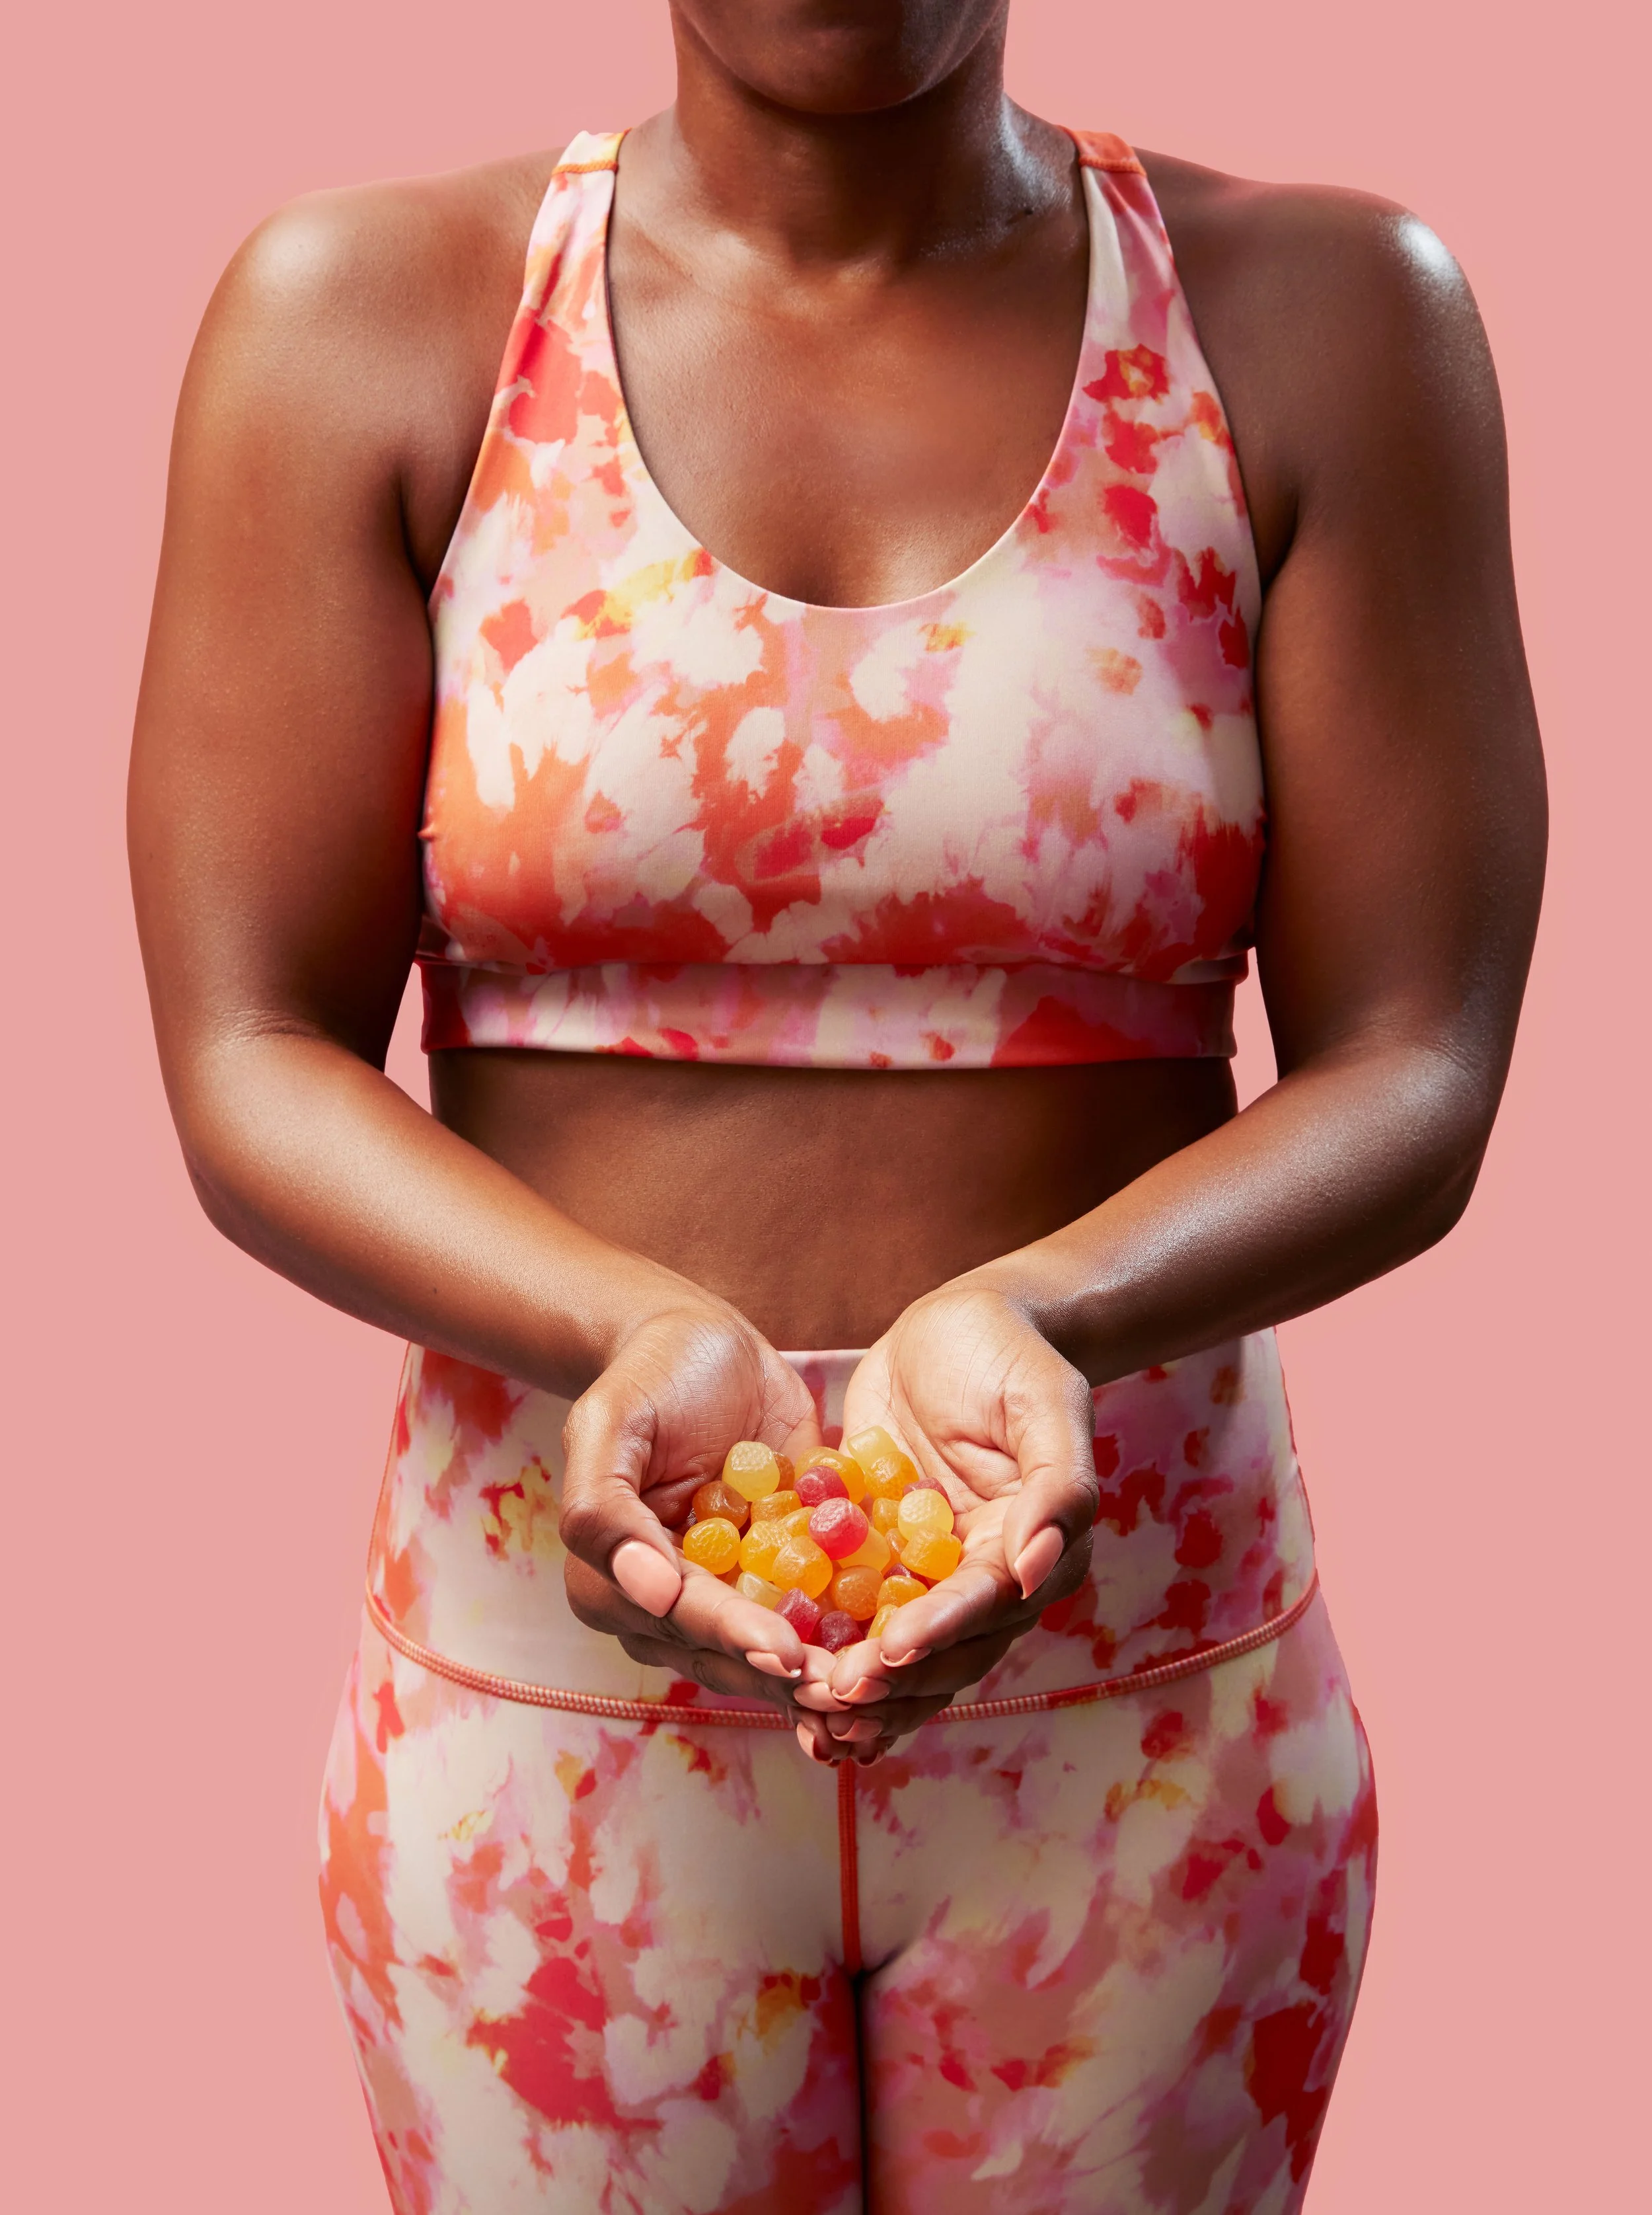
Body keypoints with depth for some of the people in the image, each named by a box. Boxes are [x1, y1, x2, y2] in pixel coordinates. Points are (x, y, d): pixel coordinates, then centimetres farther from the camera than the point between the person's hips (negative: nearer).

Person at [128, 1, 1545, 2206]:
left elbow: (1408, 1076, -6)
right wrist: (634, 1337, -24)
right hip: (561, 1669, 0)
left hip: (1145, 1700, 1)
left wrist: (1033, 1320, -24)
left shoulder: (1322, 316, -2)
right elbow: (251, 1072, -6)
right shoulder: (360, 313, -3)